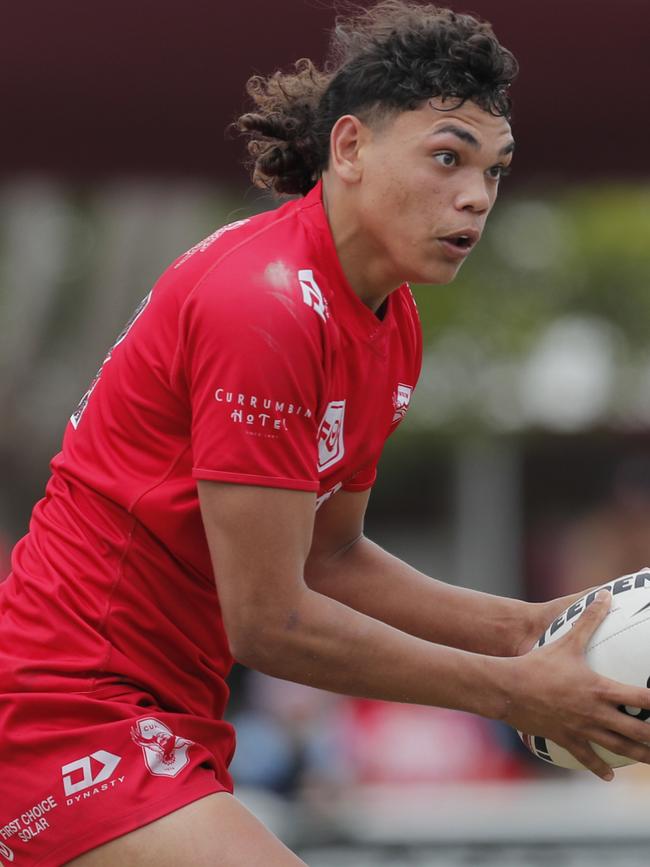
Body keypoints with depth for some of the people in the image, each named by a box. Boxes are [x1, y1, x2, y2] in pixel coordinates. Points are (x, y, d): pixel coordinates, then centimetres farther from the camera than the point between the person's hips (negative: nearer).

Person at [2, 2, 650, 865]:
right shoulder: (266, 307, -21)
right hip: (71, 711, -10)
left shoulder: (391, 325, 7)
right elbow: (268, 622, -20)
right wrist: (509, 690, -13)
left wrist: (523, 627, 5)